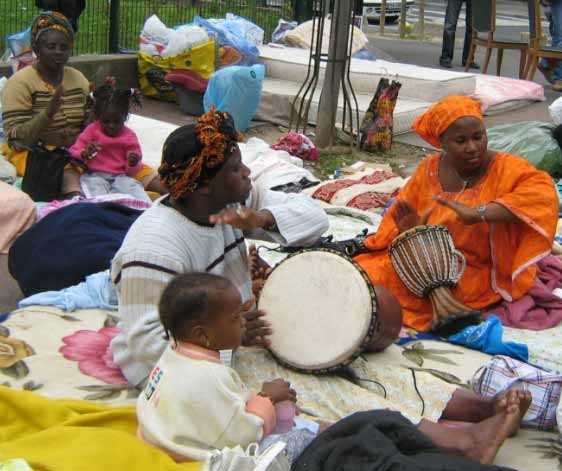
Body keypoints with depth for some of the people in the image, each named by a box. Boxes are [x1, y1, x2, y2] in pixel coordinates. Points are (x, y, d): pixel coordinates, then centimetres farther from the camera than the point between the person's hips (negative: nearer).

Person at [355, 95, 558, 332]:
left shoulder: (506, 168, -10)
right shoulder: (429, 169, 3)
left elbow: (542, 191, -30)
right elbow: (400, 219, 8)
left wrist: (479, 213, -37)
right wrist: (410, 230, -17)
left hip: (478, 274, -6)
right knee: (369, 270, -18)